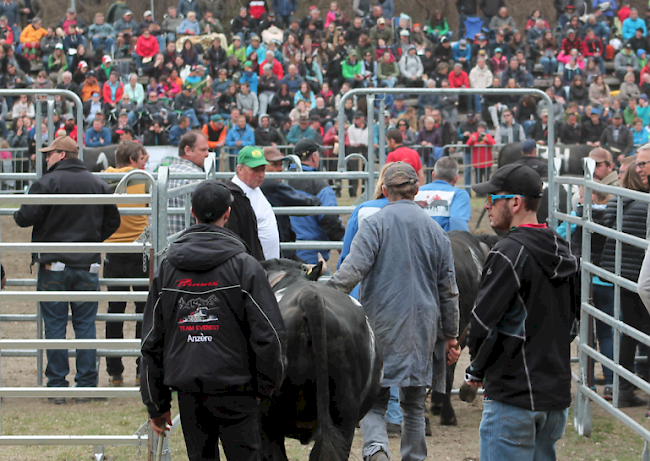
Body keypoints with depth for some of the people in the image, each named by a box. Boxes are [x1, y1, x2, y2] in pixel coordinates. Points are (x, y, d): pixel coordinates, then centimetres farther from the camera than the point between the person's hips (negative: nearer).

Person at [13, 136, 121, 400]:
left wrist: (16, 216, 10)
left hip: (53, 266, -3)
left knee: (54, 326, 3)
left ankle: (57, 385, 3)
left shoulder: (47, 183, -9)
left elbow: (26, 217, -12)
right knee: (85, 325, 7)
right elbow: (112, 222, 11)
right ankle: (86, 384, 6)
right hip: (88, 266, 3)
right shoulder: (98, 185, 7)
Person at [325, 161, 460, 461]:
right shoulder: (434, 230, 9)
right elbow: (448, 289, 13)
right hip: (422, 331, 3)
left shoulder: (375, 224, -4)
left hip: (381, 327, -3)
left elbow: (352, 270, -18)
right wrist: (450, 336, 20)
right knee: (414, 406, 14)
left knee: (373, 402, 0)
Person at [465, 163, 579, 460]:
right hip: (558, 391, 8)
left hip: (514, 394, -8)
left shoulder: (509, 253, -15)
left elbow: (482, 323, -16)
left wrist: (477, 369, 0)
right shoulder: (562, 252, 12)